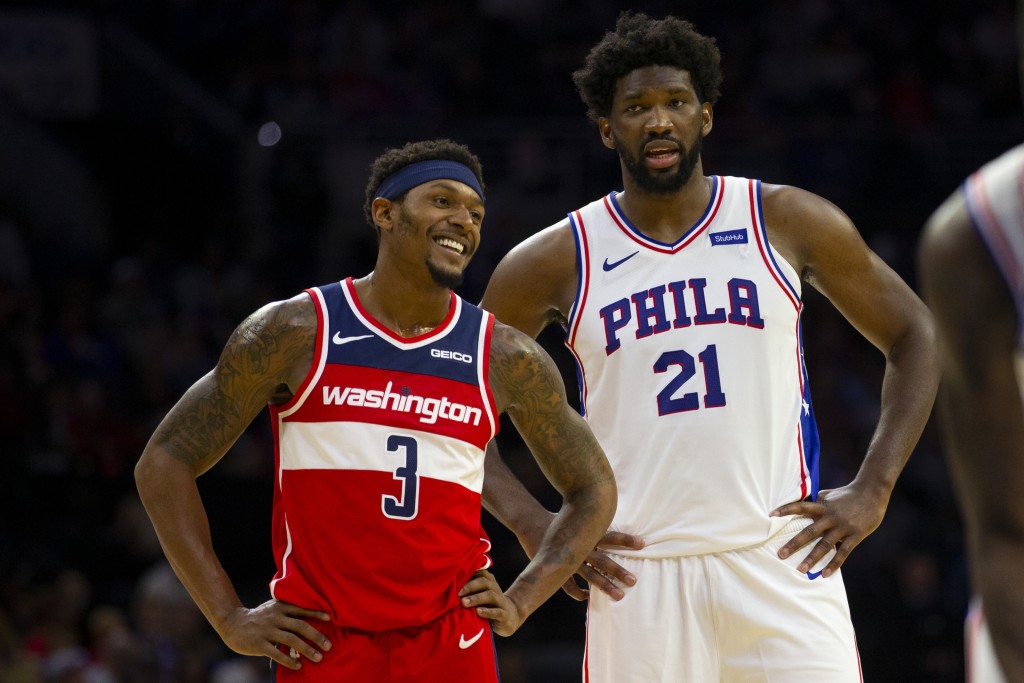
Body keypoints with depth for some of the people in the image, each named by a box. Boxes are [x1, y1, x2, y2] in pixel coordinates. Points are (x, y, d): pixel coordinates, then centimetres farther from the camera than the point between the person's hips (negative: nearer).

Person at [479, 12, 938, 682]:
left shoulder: (788, 221, 5)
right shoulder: (557, 261, 5)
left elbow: (914, 335, 13)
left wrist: (873, 489, 3)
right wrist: (531, 523, 0)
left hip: (781, 557, 0)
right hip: (639, 573, 0)